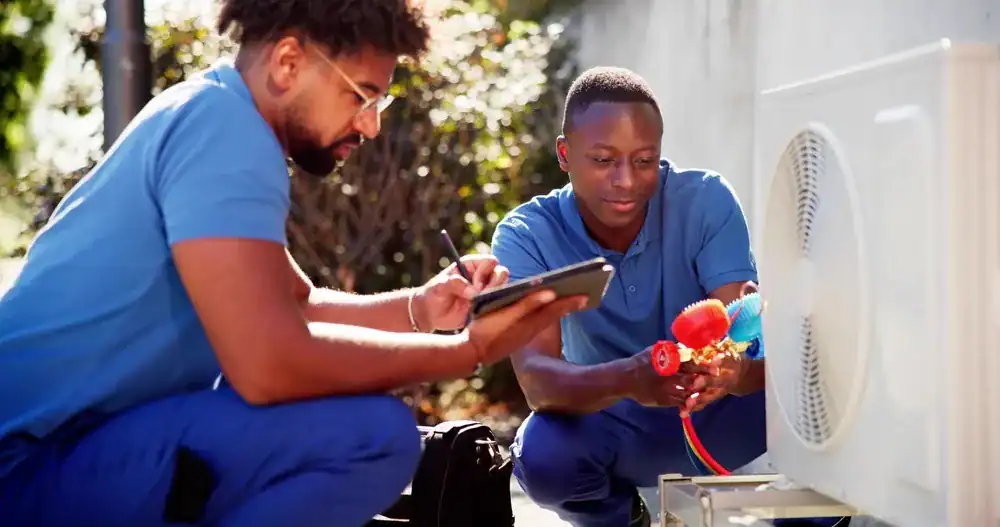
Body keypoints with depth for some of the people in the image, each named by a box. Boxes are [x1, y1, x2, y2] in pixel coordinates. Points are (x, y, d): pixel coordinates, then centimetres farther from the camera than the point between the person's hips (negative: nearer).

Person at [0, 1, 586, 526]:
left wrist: (419, 308, 3)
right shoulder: (225, 127, -17)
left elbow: (298, 306, 21)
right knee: (376, 432, -23)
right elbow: (268, 363, -28)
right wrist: (471, 348, -17)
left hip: (81, 441, 10)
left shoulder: (203, 118, 14)